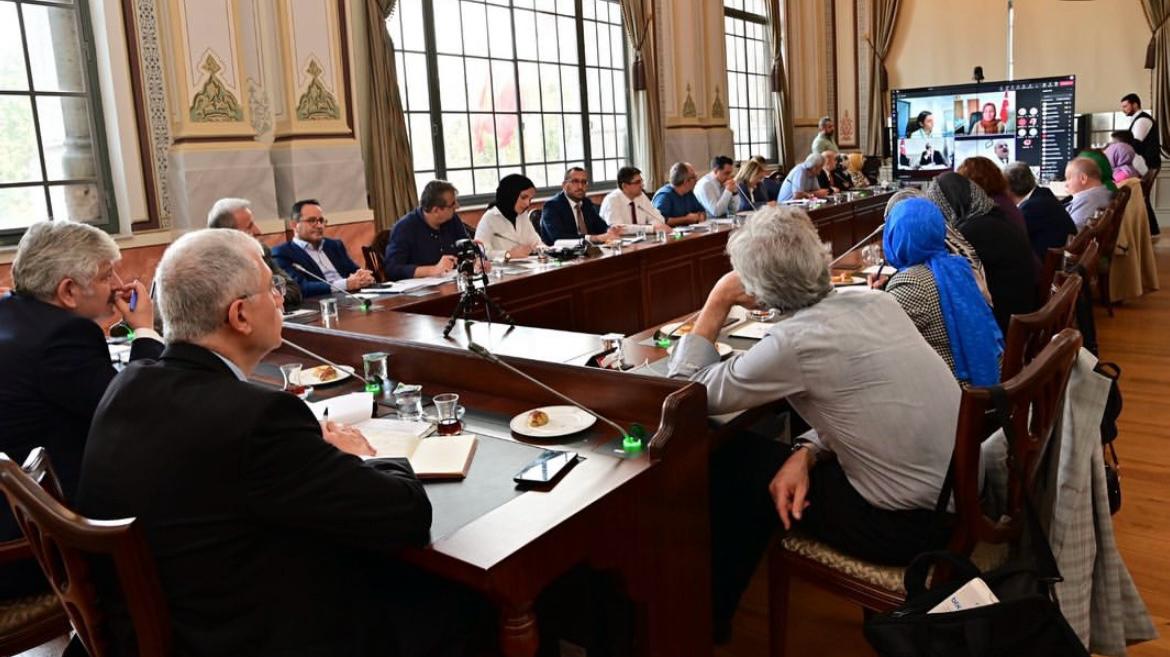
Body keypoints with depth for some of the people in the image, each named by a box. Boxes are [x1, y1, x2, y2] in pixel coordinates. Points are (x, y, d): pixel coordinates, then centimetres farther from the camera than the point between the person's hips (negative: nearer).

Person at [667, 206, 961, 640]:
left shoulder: (794, 342, -23)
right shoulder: (877, 302, -1)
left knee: (733, 461, 8)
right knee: (781, 452, 20)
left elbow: (687, 390, -10)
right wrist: (807, 452, -1)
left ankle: (712, 614, 29)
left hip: (905, 523, -7)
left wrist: (716, 304, -4)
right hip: (959, 491, 8)